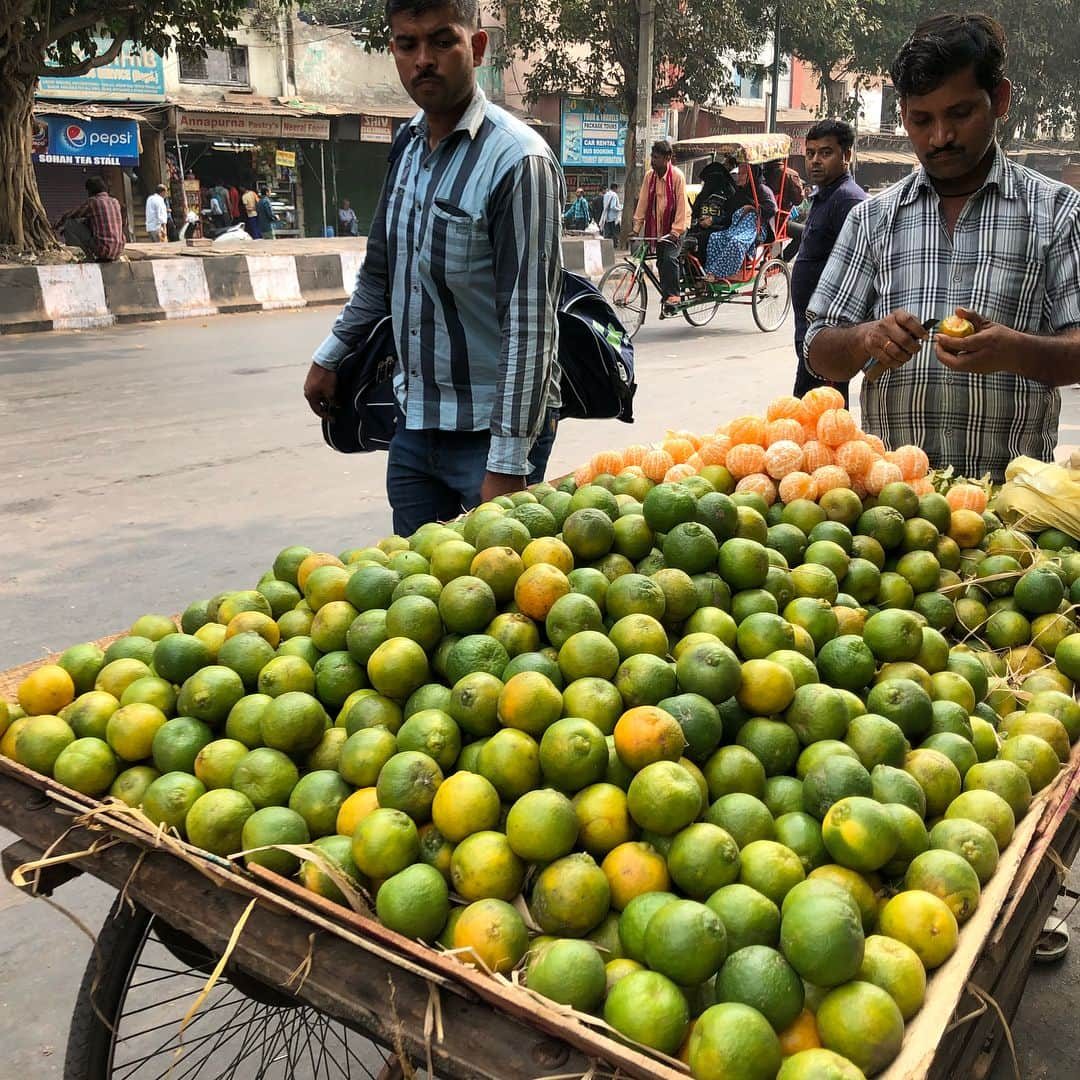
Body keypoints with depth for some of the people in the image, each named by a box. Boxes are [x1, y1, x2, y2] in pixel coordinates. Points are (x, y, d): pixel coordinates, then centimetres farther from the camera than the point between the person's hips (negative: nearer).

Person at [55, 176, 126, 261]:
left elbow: (69, 216, 10)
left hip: (102, 248, -7)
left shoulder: (92, 201, -2)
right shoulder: (115, 202, 14)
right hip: (118, 252, 7)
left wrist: (58, 225, 29)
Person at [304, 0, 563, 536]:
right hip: (414, 418, 7)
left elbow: (529, 324, -21)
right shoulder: (409, 144, 7)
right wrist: (330, 356, 22)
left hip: (492, 429, -7)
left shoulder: (517, 160, -17)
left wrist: (507, 466, -24)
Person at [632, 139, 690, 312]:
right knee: (661, 262, 6)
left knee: (670, 258, -22)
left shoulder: (677, 175, -14)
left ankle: (673, 296, -16)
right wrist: (636, 228, -6)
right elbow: (643, 202, 1)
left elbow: (681, 204, -17)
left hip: (675, 226, -5)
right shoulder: (650, 176, 0)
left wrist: (676, 231, -23)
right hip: (657, 227, 5)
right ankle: (666, 296, 19)